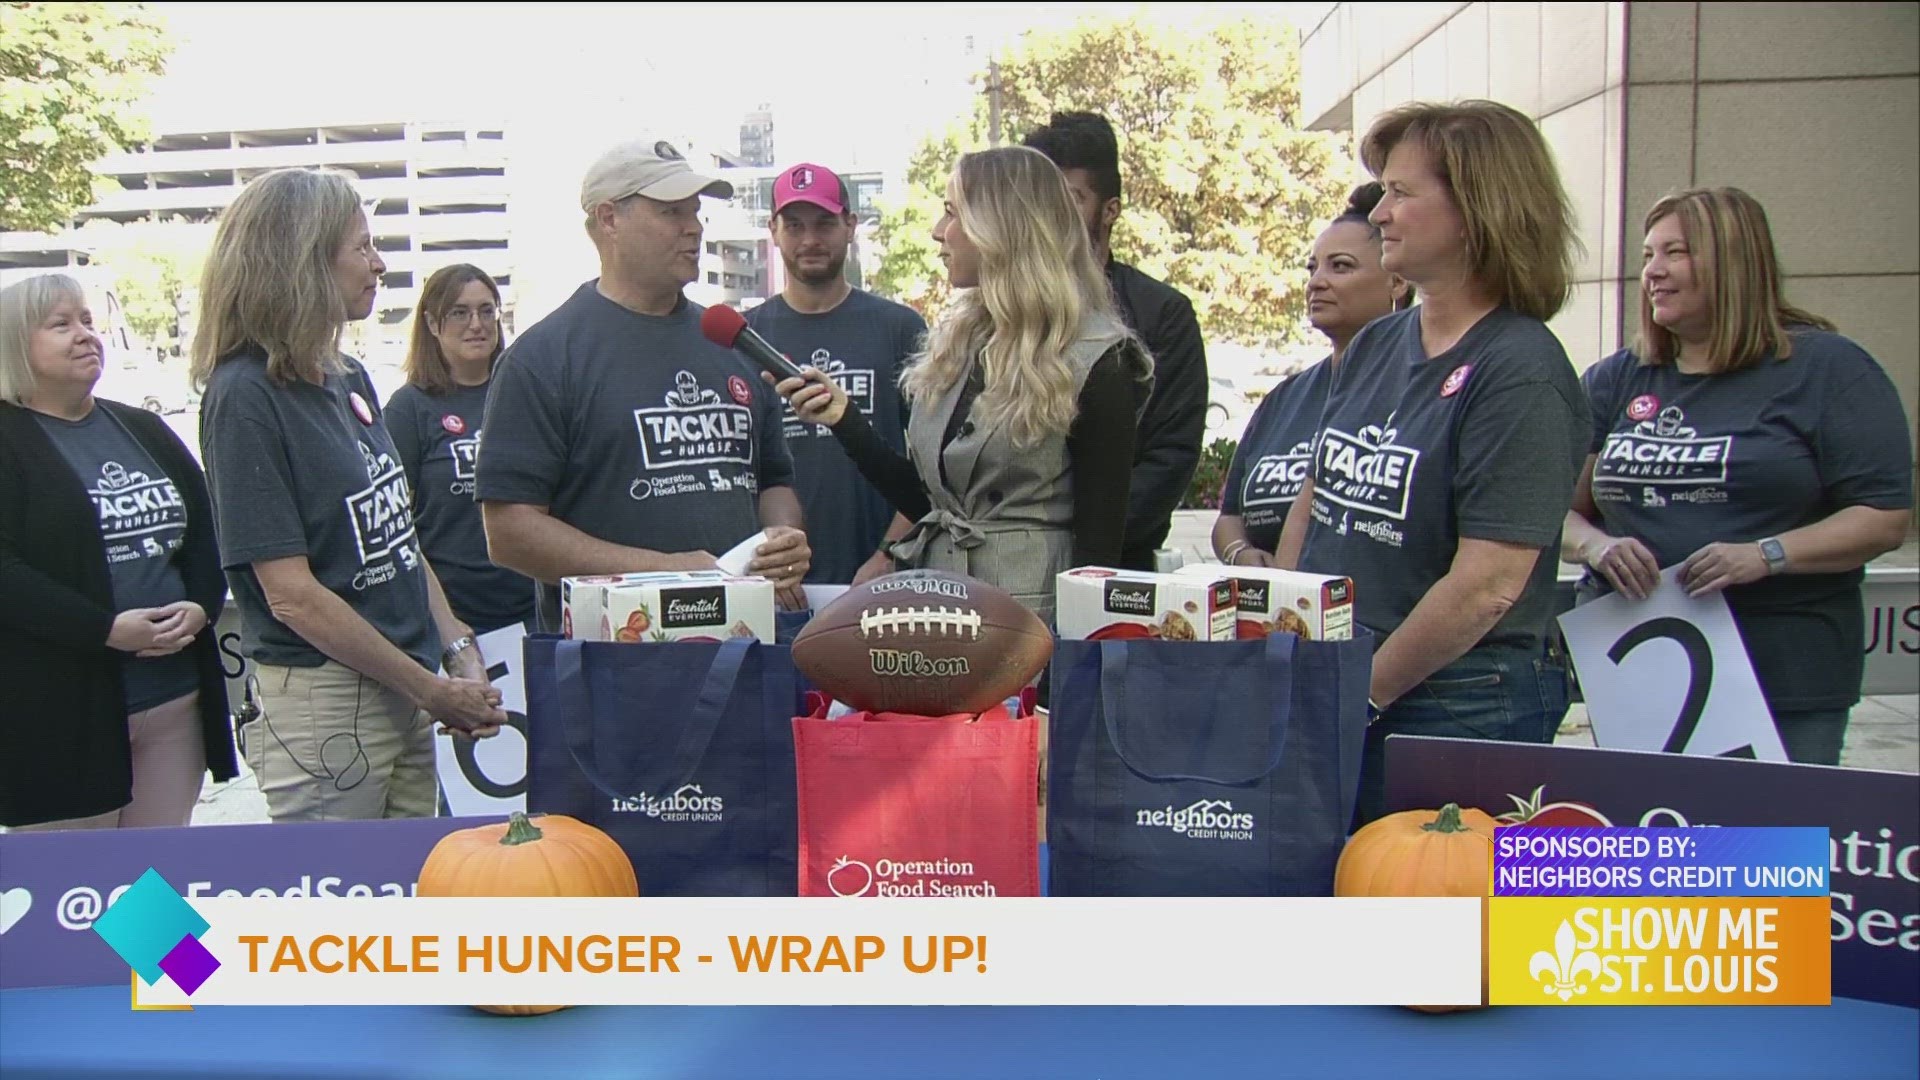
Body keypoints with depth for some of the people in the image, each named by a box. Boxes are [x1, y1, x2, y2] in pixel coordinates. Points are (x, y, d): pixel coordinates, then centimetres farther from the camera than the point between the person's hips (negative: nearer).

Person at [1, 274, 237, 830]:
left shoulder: (144, 430, 16)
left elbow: (205, 535, 16)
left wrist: (201, 607, -4)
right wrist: (106, 630, -22)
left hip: (175, 697, 6)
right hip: (60, 713, -5)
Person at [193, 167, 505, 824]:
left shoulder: (349, 378, 10)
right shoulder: (246, 396, -14)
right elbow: (291, 594, -17)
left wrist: (459, 651, 2)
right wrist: (433, 691, -13)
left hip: (405, 695, 8)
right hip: (321, 701, -8)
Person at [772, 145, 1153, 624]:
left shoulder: (1097, 360, -9)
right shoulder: (953, 341, 11)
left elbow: (1101, 531, -10)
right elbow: (921, 499, 12)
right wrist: (843, 418, 3)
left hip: (1031, 604, -6)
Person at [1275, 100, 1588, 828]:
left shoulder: (1520, 373, -15)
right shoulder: (1374, 347, 8)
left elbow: (1488, 586, -21)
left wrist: (1360, 694, -13)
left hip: (1456, 712, -7)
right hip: (1326, 698, 7)